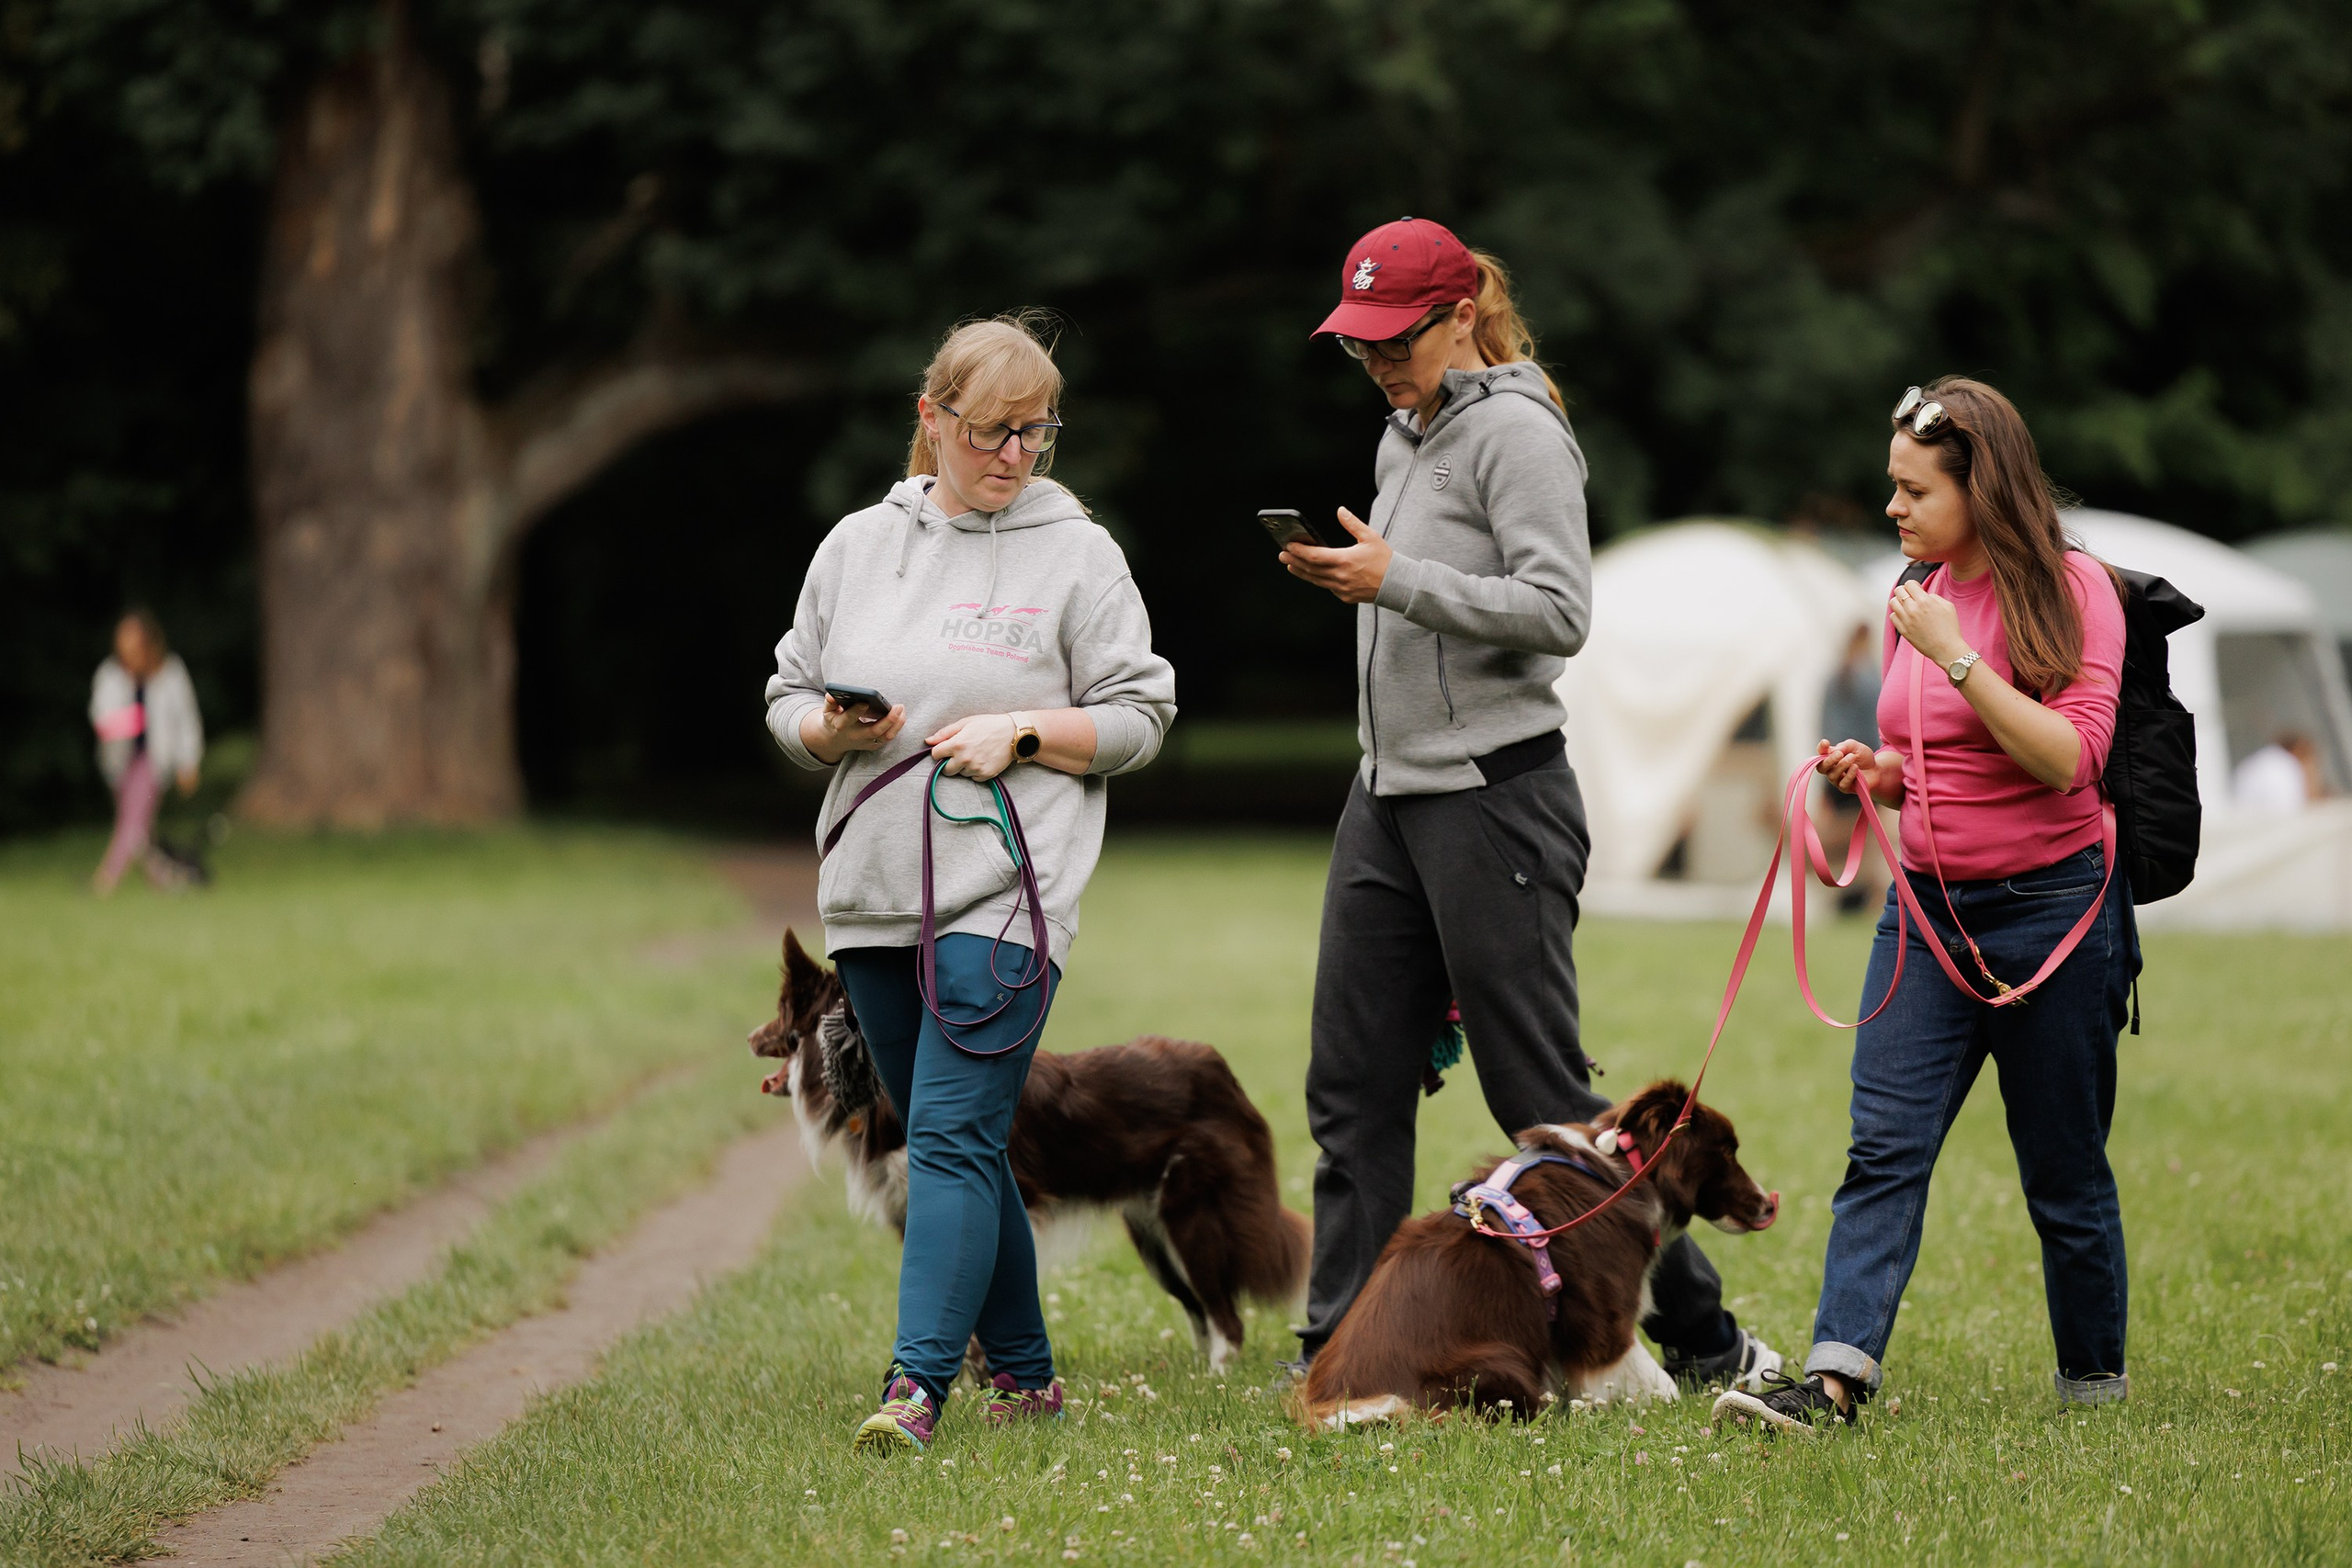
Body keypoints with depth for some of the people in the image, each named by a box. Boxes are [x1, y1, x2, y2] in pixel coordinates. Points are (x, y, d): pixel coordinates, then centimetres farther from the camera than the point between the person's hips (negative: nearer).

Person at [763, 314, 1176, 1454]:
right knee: (951, 1143, 12)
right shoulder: (855, 547, 12)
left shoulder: (1078, 554, 2)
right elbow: (787, 698, 16)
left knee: (953, 1135, -16)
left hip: (1005, 890, -5)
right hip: (872, 891, 5)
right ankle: (1023, 1371, 23)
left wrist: (1022, 731, -12)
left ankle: (917, 1382, -22)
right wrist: (831, 730, -6)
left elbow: (1138, 717, 3)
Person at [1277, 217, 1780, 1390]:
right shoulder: (1404, 436, 16)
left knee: (1543, 1094, -5)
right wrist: (1344, 575, 8)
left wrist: (1397, 580, -22)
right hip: (1388, 796, 9)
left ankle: (1703, 1336, 4)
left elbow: (1559, 611, -19)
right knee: (1353, 1082, 6)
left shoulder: (1515, 432, -10)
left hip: (1494, 797, -9)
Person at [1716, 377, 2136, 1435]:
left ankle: (2094, 1380, 20)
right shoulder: (1917, 602, 11)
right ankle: (1836, 1376, -16)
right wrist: (1877, 773, 1)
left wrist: (1958, 657, -21)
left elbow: (2070, 760, -18)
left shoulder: (2071, 591, -8)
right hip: (1928, 906, 5)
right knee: (1883, 1146, -8)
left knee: (2063, 1170, 4)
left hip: (2050, 906, -5)